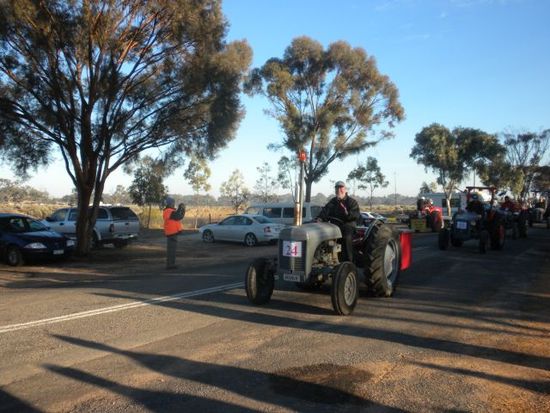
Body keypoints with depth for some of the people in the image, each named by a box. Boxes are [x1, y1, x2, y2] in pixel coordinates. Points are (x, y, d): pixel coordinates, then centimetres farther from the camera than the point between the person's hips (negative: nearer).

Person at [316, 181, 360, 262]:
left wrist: (348, 213, -28)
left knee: (347, 237, -32)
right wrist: (320, 218, -20)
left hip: (348, 226, -4)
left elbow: (357, 215, -7)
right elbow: (325, 211, 2)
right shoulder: (332, 202, 19)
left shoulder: (352, 202, 8)